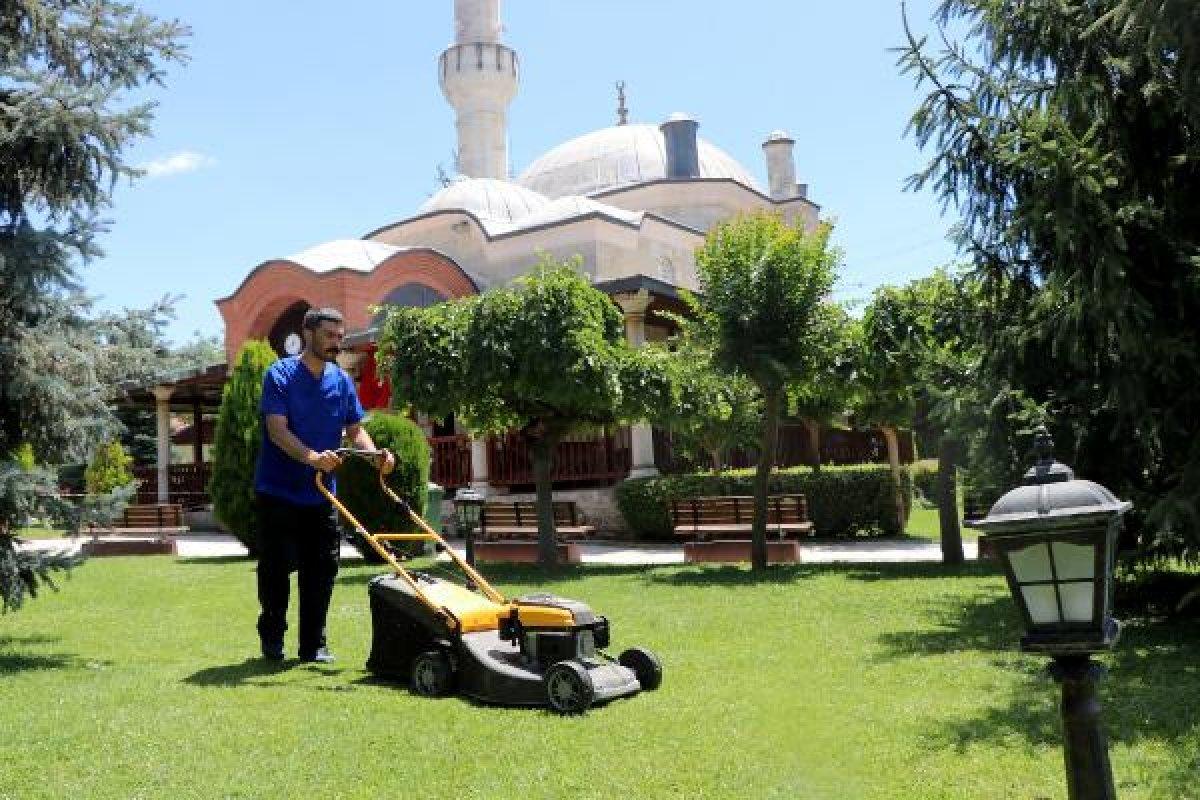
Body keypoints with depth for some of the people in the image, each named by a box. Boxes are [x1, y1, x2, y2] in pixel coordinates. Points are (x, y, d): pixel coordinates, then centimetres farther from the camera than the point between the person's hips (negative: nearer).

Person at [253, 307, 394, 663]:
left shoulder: (342, 381, 7)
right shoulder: (280, 375, -10)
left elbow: (355, 429, 6)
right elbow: (277, 430, -20)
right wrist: (312, 457, -36)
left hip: (321, 494, 5)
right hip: (278, 491, -5)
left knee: (321, 570, 5)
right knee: (276, 569, 3)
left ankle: (313, 644, 15)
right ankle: (272, 638, 21)